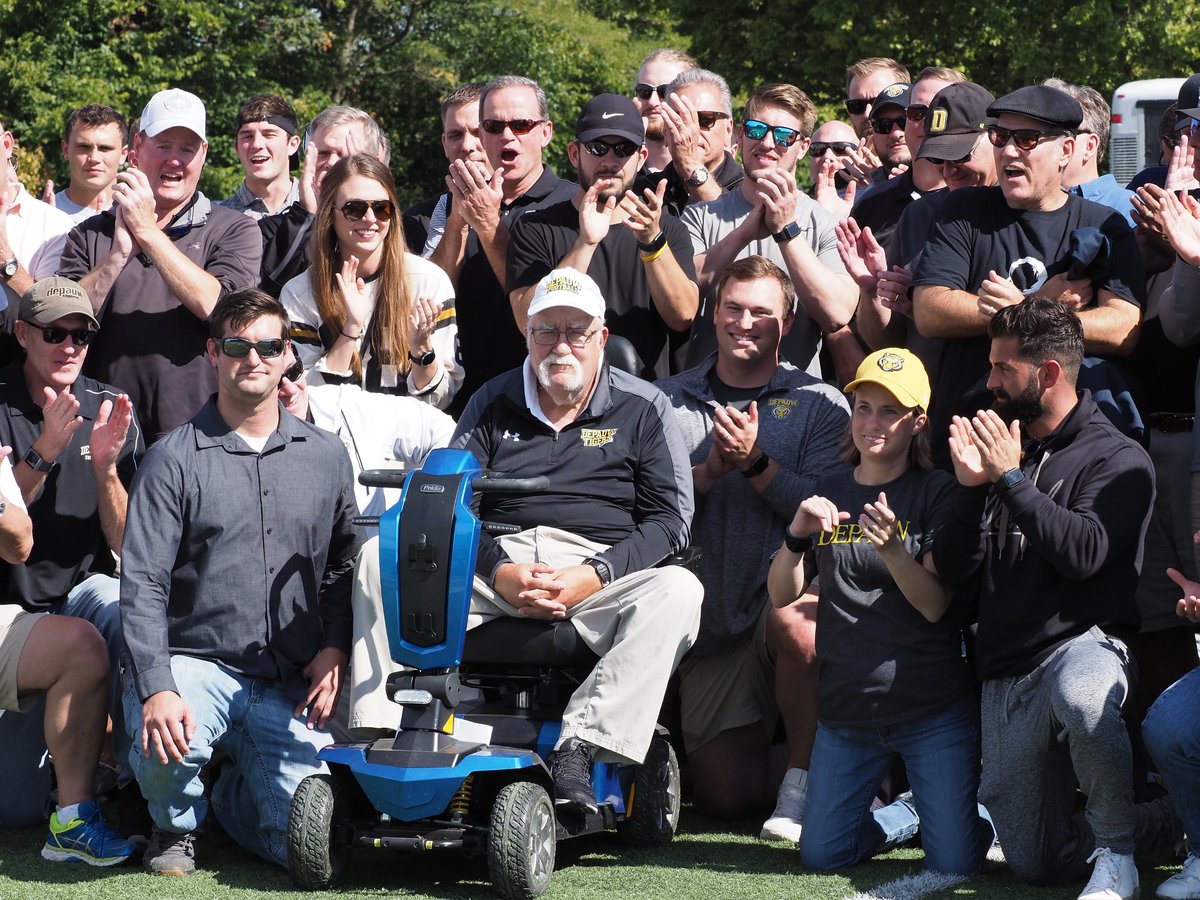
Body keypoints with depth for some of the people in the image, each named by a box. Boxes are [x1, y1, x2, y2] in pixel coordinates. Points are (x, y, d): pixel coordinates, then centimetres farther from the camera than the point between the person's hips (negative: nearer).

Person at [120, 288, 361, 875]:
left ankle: (229, 791, 26)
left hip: (290, 683, 3)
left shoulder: (325, 456, 11)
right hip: (194, 659, -3)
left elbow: (345, 562, 19)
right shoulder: (175, 459, 0)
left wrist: (335, 648, 1)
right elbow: (142, 584, -6)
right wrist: (157, 690, -19)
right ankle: (175, 823, 4)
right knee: (166, 752, -36)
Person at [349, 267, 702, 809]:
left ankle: (579, 748, -41)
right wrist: (498, 573, -13)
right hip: (495, 567, 2)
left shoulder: (643, 408, 10)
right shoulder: (493, 404, 16)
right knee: (380, 556, -19)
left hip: (601, 570, -2)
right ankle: (380, 734, -30)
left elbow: (669, 518, 2)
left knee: (678, 590, -34)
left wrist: (596, 576, -15)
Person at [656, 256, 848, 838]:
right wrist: (710, 470, -13)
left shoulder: (819, 406, 3)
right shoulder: (668, 401, 9)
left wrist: (755, 463, -19)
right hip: (711, 623, 2)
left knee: (795, 621, -40)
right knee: (727, 796, -9)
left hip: (785, 588, -2)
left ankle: (801, 780, -18)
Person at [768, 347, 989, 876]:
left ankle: (977, 813, 26)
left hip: (933, 709, -4)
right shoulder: (829, 492, 10)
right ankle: (911, 812, 27)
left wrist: (891, 548, -31)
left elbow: (935, 605, -13)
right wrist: (797, 535, -16)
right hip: (847, 708, 4)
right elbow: (782, 596, 3)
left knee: (954, 865, -9)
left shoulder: (936, 492, -3)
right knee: (821, 855, 1)